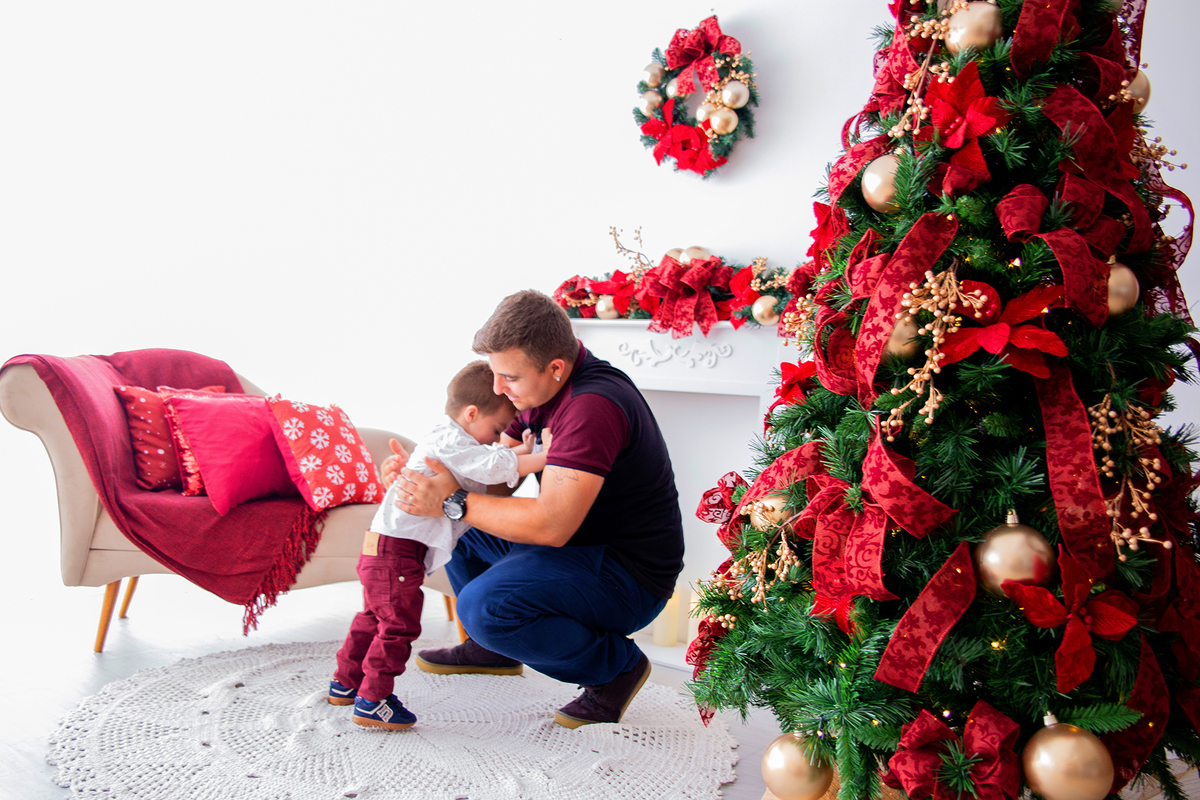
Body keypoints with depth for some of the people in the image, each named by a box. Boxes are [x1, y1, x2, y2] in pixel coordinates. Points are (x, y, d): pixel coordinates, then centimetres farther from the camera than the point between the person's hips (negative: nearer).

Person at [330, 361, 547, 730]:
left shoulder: (447, 441, 18)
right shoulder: (450, 442, -15)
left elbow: (491, 460, 27)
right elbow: (494, 466, -26)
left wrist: (526, 448, 15)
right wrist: (543, 459, -23)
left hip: (383, 546, 11)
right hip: (396, 550, -11)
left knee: (375, 617, 22)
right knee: (399, 624, -5)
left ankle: (345, 683, 35)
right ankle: (372, 701, 2)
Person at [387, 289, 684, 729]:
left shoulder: (592, 407, -29)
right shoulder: (537, 388, 2)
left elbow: (551, 525, -33)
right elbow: (497, 481, 7)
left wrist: (455, 502, -27)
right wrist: (421, 475, -8)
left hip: (630, 576, -9)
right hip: (580, 545, 10)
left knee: (484, 604, -28)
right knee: (457, 522, 13)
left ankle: (616, 664, -6)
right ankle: (491, 647, 24)